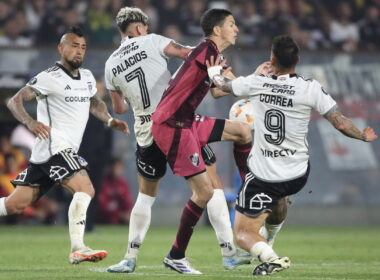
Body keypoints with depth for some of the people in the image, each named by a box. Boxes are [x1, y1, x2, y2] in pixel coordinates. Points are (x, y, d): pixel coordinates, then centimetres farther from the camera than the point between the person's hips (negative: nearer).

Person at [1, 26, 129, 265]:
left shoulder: (87, 77, 17)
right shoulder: (49, 78, -8)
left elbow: (95, 103, 34)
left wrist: (110, 120, 14)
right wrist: (31, 122, -28)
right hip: (54, 145, -8)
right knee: (85, 189, -23)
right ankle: (77, 248, -29)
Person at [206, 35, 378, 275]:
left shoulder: (257, 83, -8)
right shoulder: (311, 88, -12)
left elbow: (223, 85, 11)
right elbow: (341, 123, -10)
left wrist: (214, 71, 35)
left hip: (263, 173, -3)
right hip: (298, 175, 3)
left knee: (244, 235, 3)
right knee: (278, 196, 40)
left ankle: (269, 257, -25)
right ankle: (268, 242, 53)